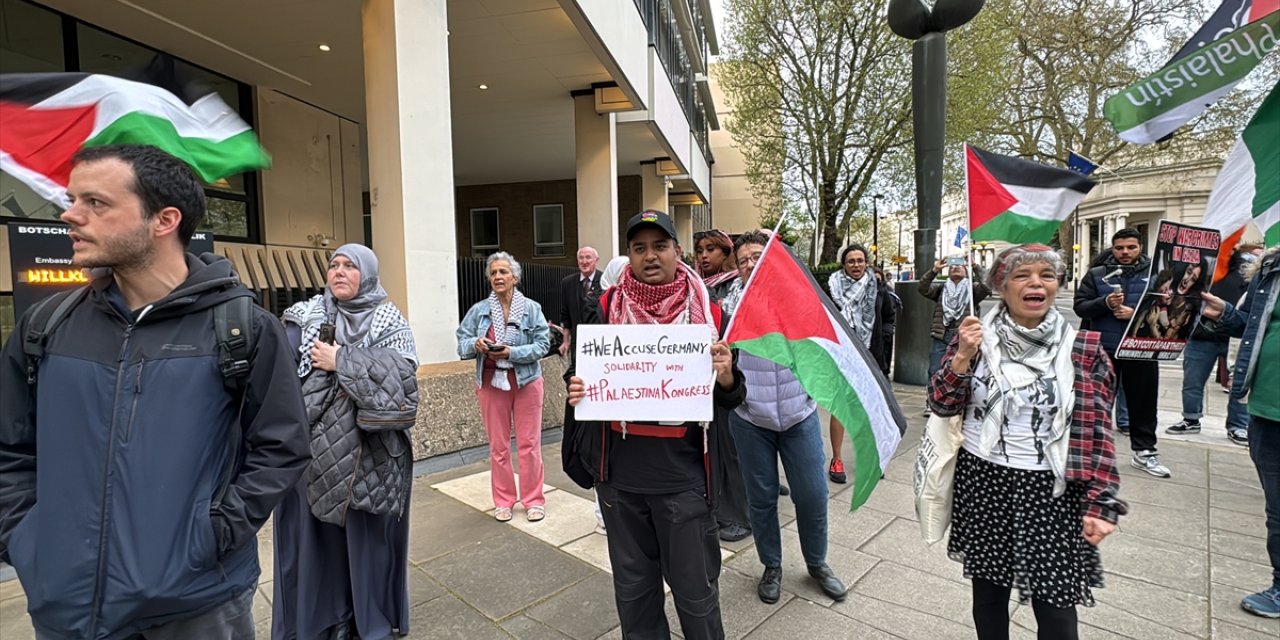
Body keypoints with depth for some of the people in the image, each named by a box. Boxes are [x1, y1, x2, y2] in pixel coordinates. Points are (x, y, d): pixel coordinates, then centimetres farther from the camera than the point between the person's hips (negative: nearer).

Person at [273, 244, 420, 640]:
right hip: (314, 450, 2)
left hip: (368, 455, -2)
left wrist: (341, 362, -17)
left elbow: (401, 377, -18)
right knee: (315, 540, 12)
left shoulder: (389, 322, -2)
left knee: (367, 540, 10)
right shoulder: (307, 316, 5)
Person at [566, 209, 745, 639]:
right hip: (620, 475, 2)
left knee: (696, 590, 11)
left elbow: (730, 400, 1)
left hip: (683, 478, -2)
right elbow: (584, 372, 9)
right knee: (632, 587, 19)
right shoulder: (606, 309, 0)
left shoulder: (707, 313, -3)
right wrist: (576, 390, -13)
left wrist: (727, 379, -21)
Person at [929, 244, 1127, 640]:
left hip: (1051, 491, -1)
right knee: (988, 589, 16)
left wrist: (1100, 503, -5)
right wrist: (962, 357, -18)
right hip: (983, 483, 1)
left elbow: (1097, 431, -1)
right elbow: (942, 407, -4)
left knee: (1055, 606, 4)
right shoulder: (975, 337, -2)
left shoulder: (1082, 349, -3)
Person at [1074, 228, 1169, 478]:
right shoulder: (1096, 274, 4)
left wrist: (1136, 313, -16)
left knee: (1143, 401, 9)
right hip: (1103, 349, 0)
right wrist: (1105, 303, -17)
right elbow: (1080, 307, -1)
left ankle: (1144, 451, 21)